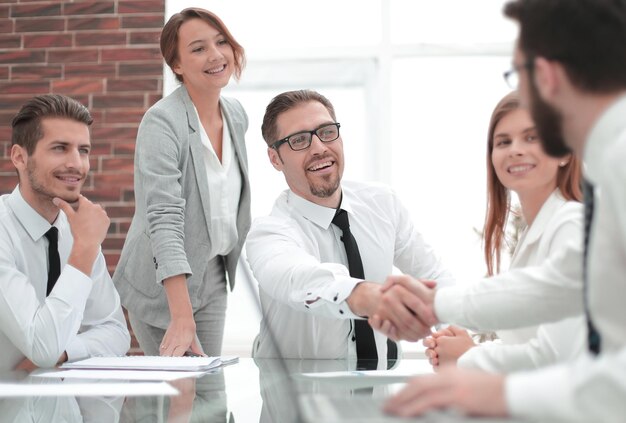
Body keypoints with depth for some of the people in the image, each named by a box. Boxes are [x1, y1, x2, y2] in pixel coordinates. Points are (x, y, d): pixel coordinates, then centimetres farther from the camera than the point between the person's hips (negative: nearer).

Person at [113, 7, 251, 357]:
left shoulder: (237, 116, 2)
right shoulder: (162, 122, -20)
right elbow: (164, 219, -30)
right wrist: (182, 318, -37)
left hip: (213, 277, 6)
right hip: (162, 286, -6)